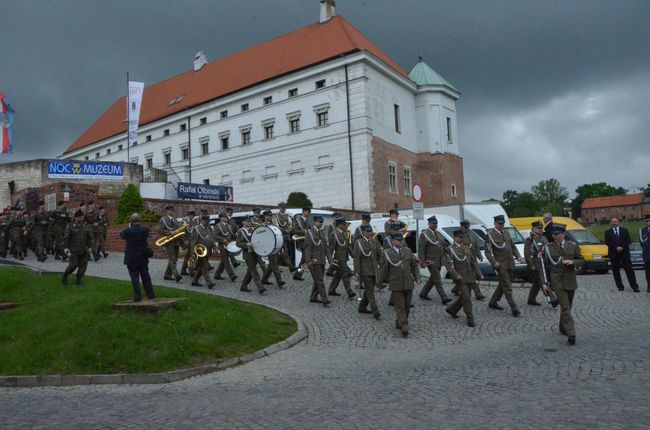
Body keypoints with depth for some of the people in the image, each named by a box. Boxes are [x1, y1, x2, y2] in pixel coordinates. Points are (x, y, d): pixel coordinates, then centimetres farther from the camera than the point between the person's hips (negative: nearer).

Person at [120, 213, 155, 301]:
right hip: (143, 258, 3)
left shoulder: (128, 231, -14)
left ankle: (137, 296, 1)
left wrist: (129, 227, 15)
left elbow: (121, 234, 5)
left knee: (134, 277, 2)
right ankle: (150, 294, 19)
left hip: (131, 258, -3)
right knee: (145, 276, 14)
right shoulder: (145, 230, -9)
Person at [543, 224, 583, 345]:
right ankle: (570, 333, -12)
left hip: (570, 280, 3)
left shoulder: (573, 245, 5)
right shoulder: (548, 248, 1)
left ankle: (563, 328, 34)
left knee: (567, 306, 14)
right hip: (557, 281, -3)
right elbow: (545, 266, 4)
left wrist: (572, 262, -14)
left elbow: (582, 260, 7)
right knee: (565, 307, -11)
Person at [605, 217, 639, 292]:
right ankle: (620, 287, 11)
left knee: (629, 270, -4)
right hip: (613, 254, 0)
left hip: (624, 253, 0)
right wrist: (616, 248, -16)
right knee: (616, 272, 2)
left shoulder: (624, 231, 11)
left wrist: (622, 247, -13)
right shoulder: (608, 232, 7)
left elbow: (628, 240, 1)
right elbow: (607, 242, -4)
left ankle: (634, 287, -5)